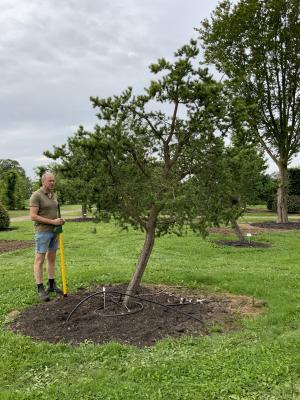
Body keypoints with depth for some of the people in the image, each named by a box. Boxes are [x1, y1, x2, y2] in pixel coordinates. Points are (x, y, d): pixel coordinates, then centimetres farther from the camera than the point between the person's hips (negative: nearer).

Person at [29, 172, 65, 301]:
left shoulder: (53, 195, 11)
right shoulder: (36, 195, -14)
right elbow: (33, 216, -19)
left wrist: (60, 220, -3)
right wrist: (52, 221, -21)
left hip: (54, 231, 8)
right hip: (42, 232, -8)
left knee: (52, 258, 12)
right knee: (39, 260, -2)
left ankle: (52, 285, 22)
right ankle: (40, 290, 3)